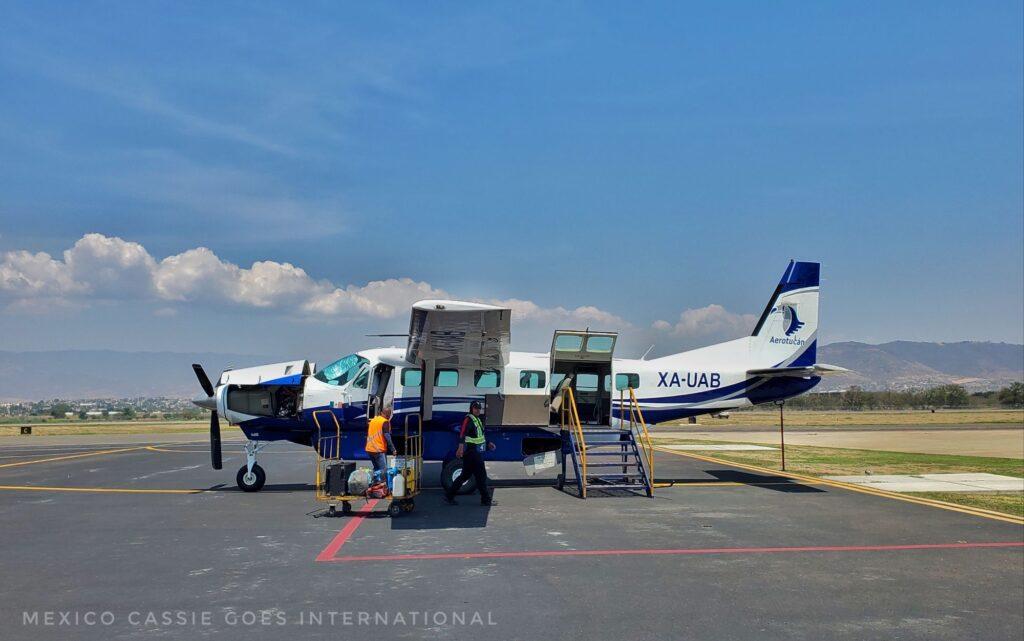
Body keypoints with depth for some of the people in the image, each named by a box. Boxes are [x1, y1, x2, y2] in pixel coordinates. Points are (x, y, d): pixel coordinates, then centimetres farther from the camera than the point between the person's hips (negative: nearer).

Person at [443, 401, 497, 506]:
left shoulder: (478, 420, 19)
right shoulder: (468, 419, -12)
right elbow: (462, 434, -26)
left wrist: (488, 444, 27)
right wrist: (461, 447, -38)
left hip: (477, 453, 10)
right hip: (471, 453, -10)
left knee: (465, 475, 12)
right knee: (481, 475, -3)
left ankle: (449, 496, 17)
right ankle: (486, 499, 6)